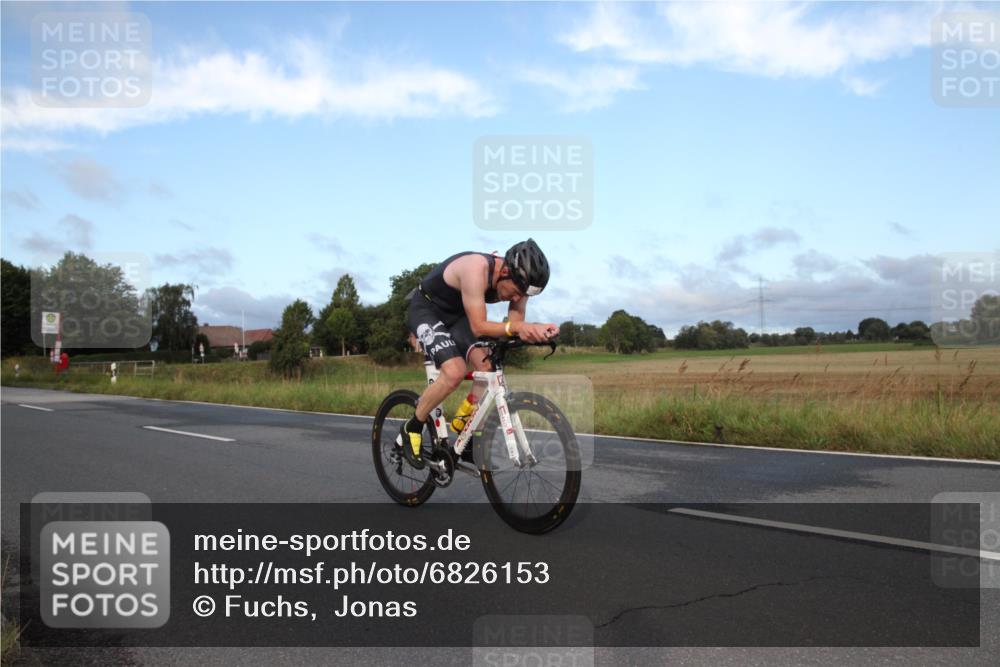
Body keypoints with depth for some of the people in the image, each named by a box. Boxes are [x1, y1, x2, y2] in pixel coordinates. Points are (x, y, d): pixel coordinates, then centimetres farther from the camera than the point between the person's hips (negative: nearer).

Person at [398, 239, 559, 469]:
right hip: (426, 309, -7)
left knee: (488, 368, -12)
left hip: (456, 315, 7)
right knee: (454, 372, -26)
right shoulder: (476, 269, -37)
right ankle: (410, 429, -5)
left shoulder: (519, 280, -15)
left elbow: (515, 327, -14)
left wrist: (534, 330, -35)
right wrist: (515, 326, -52)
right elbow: (478, 327, -37)